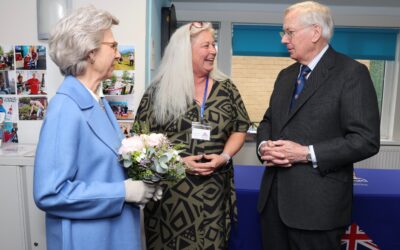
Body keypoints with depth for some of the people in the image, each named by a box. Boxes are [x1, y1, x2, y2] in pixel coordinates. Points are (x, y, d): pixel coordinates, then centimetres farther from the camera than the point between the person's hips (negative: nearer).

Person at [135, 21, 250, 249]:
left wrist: (224, 156, -9)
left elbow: (239, 129, 9)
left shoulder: (226, 88, 5)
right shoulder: (159, 91, -2)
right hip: (170, 190, -2)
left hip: (214, 190, 2)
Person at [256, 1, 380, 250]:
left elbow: (366, 140, -14)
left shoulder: (352, 73, -8)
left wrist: (307, 153, -19)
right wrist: (264, 145, -4)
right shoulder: (286, 75, 13)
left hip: (317, 203, -6)